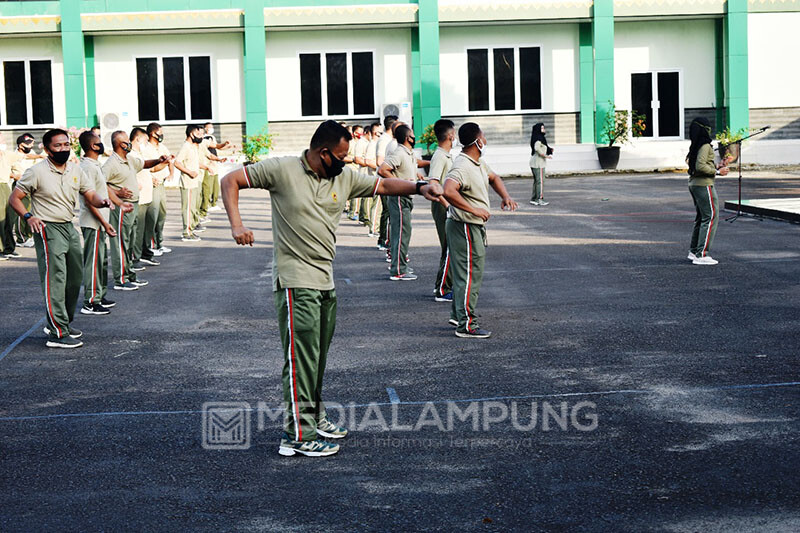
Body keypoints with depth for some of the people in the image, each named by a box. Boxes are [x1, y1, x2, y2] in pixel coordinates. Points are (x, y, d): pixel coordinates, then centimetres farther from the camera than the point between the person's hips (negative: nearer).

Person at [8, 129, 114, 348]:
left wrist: (102, 202, -15)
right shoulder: (37, 172, -9)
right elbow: (15, 198, -5)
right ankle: (57, 334, -12)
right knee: (55, 280, -12)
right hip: (47, 229, -7)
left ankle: (63, 322, 28)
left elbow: (90, 195, 8)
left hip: (69, 228, 7)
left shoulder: (76, 170, 8)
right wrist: (28, 217, -20)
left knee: (75, 277, 12)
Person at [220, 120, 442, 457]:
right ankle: (298, 435, -4)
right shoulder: (282, 170, -8)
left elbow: (382, 185, 18)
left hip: (326, 281, 7)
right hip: (295, 281, -7)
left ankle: (314, 417, 31)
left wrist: (418, 187, 2)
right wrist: (236, 224, -17)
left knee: (318, 355, 16)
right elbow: (231, 180, -4)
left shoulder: (345, 177, 9)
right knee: (301, 356, -9)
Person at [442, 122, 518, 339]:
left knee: (465, 274, 19)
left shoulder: (478, 163, 10)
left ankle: (458, 315, 31)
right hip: (465, 227, -10)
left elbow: (493, 178, 29)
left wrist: (505, 196, 11)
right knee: (470, 276, -6)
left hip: (474, 227, 10)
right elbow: (448, 191, -37)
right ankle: (466, 325, 0)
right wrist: (474, 210, -32)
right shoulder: (463, 166, -22)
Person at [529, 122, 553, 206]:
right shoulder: (538, 139, -15)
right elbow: (537, 148, -30)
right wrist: (545, 156, -25)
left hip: (534, 163, 10)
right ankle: (539, 199, -5)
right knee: (540, 181, -6)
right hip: (538, 162, -10)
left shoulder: (540, 138, 15)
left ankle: (533, 199, 15)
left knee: (536, 181, 13)